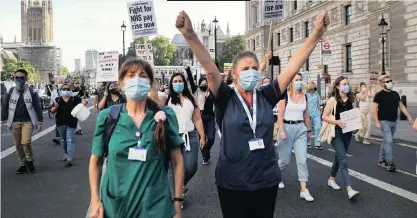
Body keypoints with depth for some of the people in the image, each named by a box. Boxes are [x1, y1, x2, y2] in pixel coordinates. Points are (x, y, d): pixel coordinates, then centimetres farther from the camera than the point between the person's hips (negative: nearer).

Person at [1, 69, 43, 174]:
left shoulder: (32, 92, 1)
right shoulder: (10, 92, 6)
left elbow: (37, 107, 2)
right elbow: (5, 107, 9)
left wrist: (39, 121, -1)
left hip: (28, 121, -3)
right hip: (14, 122, 3)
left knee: (26, 142, -20)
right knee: (18, 145, 6)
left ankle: (30, 160, 5)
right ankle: (23, 165, 20)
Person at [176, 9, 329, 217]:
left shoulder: (266, 96, 1)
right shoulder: (226, 99, -6)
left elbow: (293, 67, -5)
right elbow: (209, 69, -21)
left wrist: (316, 33, -12)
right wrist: (190, 35, -34)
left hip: (267, 179, 3)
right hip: (232, 182, -3)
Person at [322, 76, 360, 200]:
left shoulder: (351, 99, 7)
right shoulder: (333, 100, -9)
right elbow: (324, 117, -11)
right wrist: (337, 122, -24)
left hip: (348, 132, 6)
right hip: (336, 132, -6)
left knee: (339, 158, 17)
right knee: (343, 160, -13)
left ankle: (331, 179, 37)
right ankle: (349, 189, -18)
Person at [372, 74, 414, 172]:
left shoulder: (395, 94, 10)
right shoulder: (379, 95, -9)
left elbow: (401, 105, 16)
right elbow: (374, 109, -13)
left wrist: (409, 116, 8)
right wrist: (377, 122, -19)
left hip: (393, 122, 6)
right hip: (384, 121, -6)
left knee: (386, 141, 13)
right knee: (388, 141, -12)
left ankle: (381, 161, 23)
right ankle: (389, 163, -6)